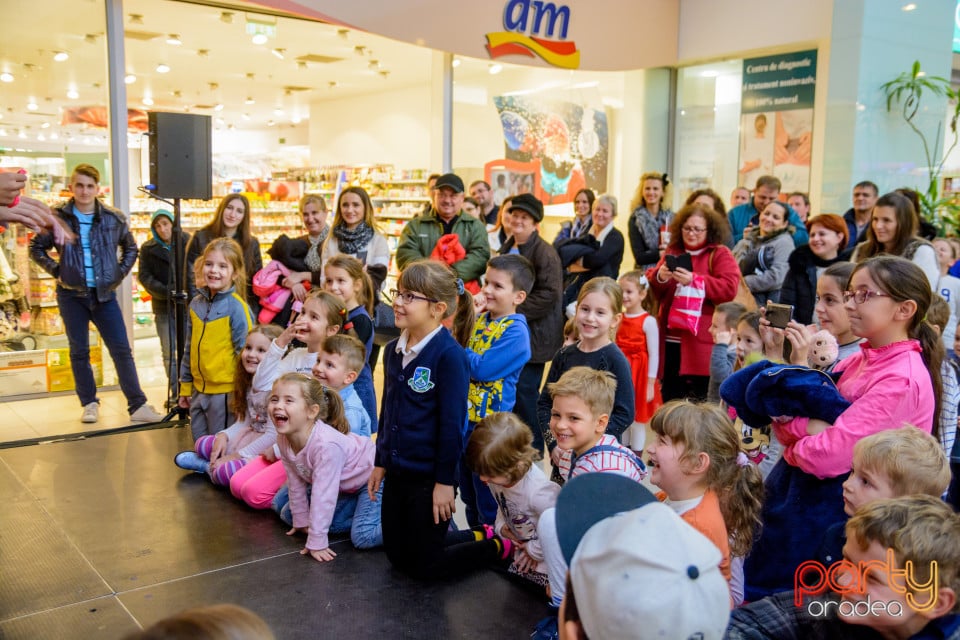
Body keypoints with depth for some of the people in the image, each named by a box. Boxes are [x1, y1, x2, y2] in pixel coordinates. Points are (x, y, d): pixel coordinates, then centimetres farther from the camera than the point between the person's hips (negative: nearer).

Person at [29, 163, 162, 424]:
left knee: (122, 350, -2)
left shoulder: (114, 218, 1)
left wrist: (119, 274, 5)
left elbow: (130, 248, 16)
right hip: (71, 295, 0)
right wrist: (56, 270, -2)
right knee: (79, 352, 8)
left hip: (104, 294, 0)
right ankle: (89, 404, 20)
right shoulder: (58, 217, -2)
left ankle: (138, 406, 2)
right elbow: (36, 248, 9)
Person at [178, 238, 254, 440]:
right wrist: (185, 386, 16)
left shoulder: (236, 307, -13)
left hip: (225, 391, -6)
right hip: (199, 390, 6)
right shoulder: (196, 304, 6)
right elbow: (189, 349, 15)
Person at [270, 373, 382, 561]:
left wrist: (316, 543, -30)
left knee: (363, 537, -25)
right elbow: (296, 482, -2)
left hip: (372, 477, -8)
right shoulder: (283, 439, -16)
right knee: (287, 514, 8)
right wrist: (301, 520, 6)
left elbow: (323, 496, -36)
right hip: (343, 486, 8)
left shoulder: (326, 444, -39)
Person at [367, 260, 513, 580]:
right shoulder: (393, 350, 3)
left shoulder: (450, 355, -19)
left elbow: (452, 424, -18)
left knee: (425, 566, 4)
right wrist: (381, 462, 14)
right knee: (397, 557, 18)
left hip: (429, 477, -8)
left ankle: (501, 547, 25)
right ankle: (477, 537, 35)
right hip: (397, 473, 8)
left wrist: (445, 481, -16)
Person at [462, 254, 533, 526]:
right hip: (466, 417, 8)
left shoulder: (516, 331, -18)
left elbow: (482, 369, -24)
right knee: (468, 492, 21)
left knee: (488, 496, 6)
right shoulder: (480, 319, 5)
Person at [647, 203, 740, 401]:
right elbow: (652, 288, 11)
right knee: (670, 399, 10)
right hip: (671, 341, 5)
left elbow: (729, 288, -13)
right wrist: (659, 277, -12)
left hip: (701, 342, -4)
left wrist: (694, 280, -22)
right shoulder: (672, 251, 14)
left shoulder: (720, 254, 1)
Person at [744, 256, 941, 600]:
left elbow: (828, 456, -28)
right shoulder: (859, 359, 5)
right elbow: (787, 429, 3)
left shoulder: (902, 380, -21)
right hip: (802, 496, 8)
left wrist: (794, 442, -9)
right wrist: (805, 425, -18)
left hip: (833, 515, -8)